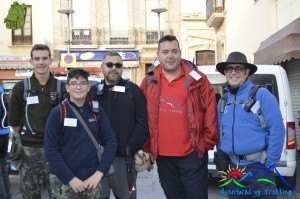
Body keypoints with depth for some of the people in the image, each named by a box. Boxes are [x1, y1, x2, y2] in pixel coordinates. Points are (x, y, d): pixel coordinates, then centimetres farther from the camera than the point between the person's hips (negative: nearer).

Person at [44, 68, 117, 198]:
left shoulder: (97, 112, 2)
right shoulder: (57, 113, -7)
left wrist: (99, 173, -9)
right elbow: (50, 149, -9)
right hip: (63, 181, -3)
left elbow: (110, 142, 0)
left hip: (92, 179, 3)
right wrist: (71, 178, -14)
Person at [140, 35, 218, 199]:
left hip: (192, 153, -2)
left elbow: (210, 111, 0)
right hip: (162, 155, 3)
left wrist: (207, 141, -2)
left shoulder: (196, 79, -2)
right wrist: (147, 147, 8)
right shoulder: (149, 82, 5)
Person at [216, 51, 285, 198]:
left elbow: (277, 130, -13)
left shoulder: (261, 95, -9)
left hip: (258, 166, -5)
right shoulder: (222, 101, 8)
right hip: (232, 167, 5)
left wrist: (270, 163, -14)